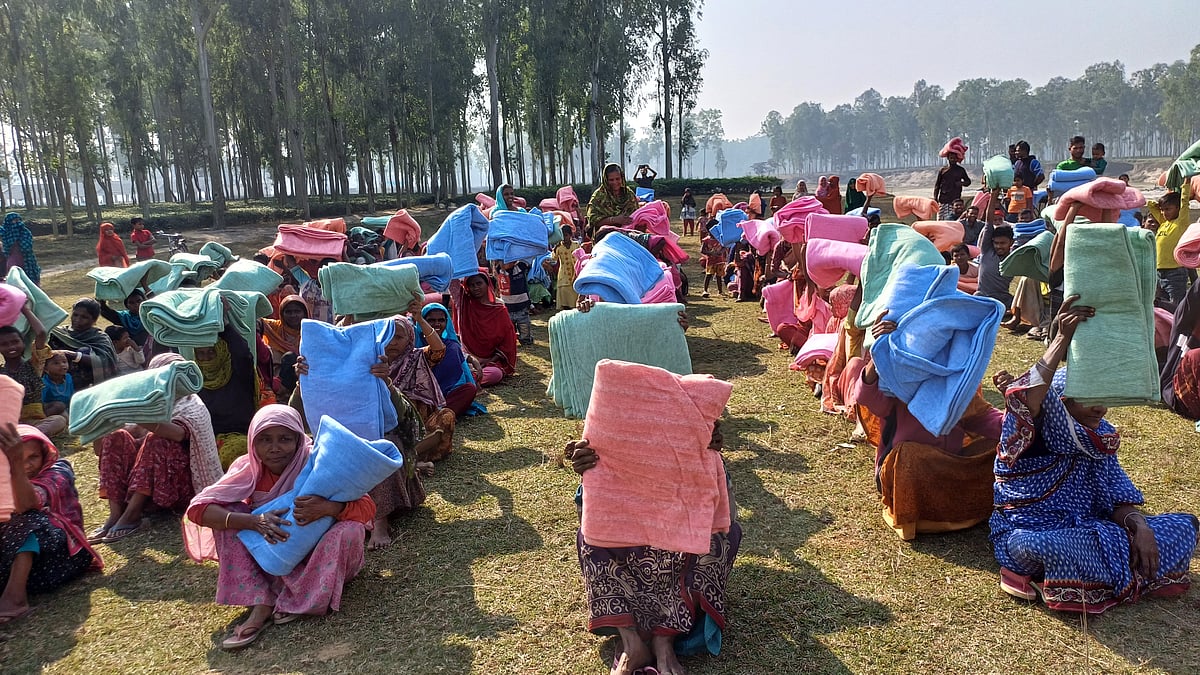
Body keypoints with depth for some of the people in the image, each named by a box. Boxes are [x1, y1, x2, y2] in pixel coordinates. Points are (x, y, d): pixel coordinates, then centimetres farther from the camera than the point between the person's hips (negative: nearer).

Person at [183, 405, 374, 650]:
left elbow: (367, 508, -26)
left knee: (351, 530, -31)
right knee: (229, 515, -16)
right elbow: (197, 508, -21)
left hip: (320, 560, -3)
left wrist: (328, 507, -47)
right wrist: (254, 521, -36)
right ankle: (260, 607, -23)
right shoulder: (248, 467, -12)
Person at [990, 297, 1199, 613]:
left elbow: (1117, 497, 4)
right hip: (1031, 532, -7)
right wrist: (1062, 339, -41)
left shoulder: (1102, 436, 10)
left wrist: (1139, 526, -19)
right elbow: (1030, 398, -36)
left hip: (1087, 531, 8)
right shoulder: (1031, 432, -11)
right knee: (1055, 546, -43)